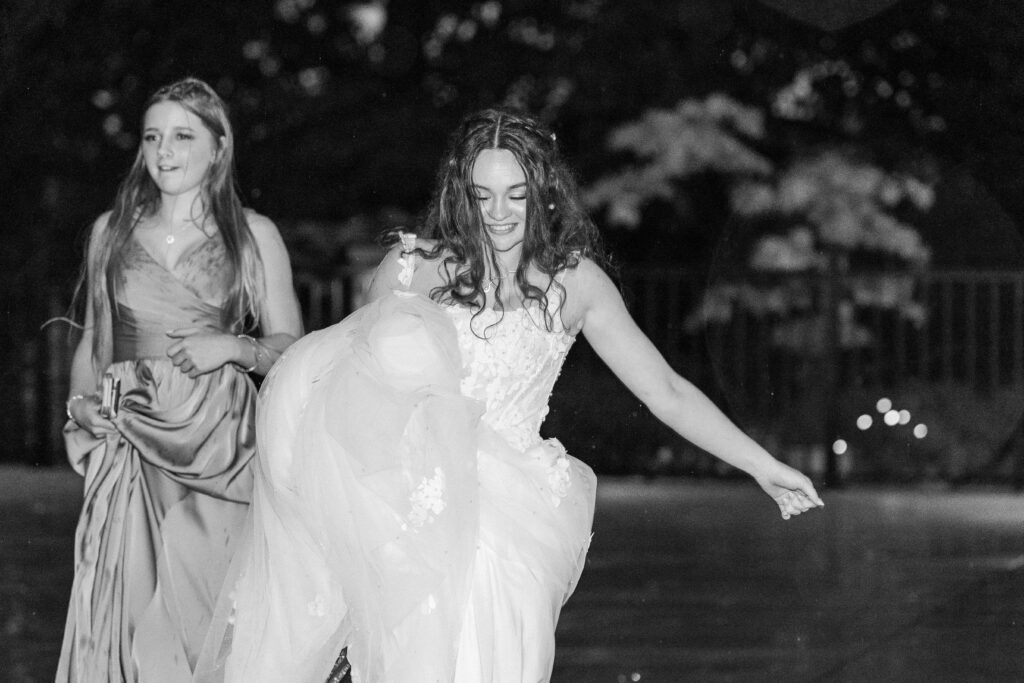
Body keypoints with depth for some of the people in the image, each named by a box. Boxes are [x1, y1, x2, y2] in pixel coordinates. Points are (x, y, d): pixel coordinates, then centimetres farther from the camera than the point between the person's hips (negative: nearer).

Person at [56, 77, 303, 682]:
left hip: (218, 442, -2)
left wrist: (234, 348, -10)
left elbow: (293, 346, 7)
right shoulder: (112, 230, 13)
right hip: (130, 446, 2)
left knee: (202, 603, -8)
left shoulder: (254, 236, 6)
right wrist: (80, 402, 3)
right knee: (126, 603, -6)